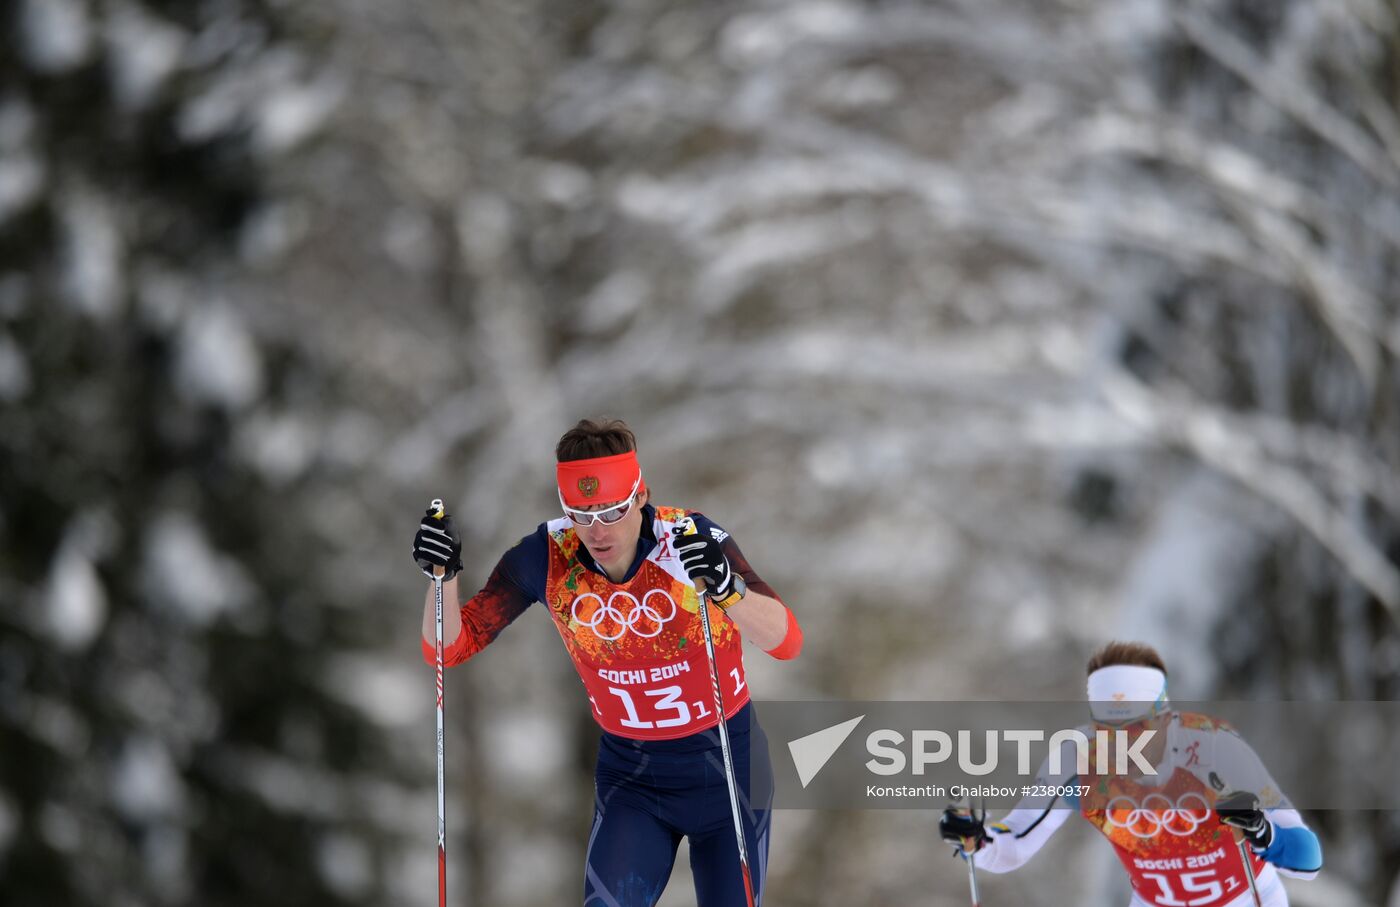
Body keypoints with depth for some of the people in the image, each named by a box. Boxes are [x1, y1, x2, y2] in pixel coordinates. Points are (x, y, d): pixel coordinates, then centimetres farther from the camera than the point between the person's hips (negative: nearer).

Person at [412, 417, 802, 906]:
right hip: (628, 771, 1)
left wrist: (727, 589, -49)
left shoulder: (691, 538, -22)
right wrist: (444, 577, -28)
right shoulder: (547, 557, -15)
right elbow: (449, 647, -9)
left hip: (727, 764, -1)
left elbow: (786, 641, -30)